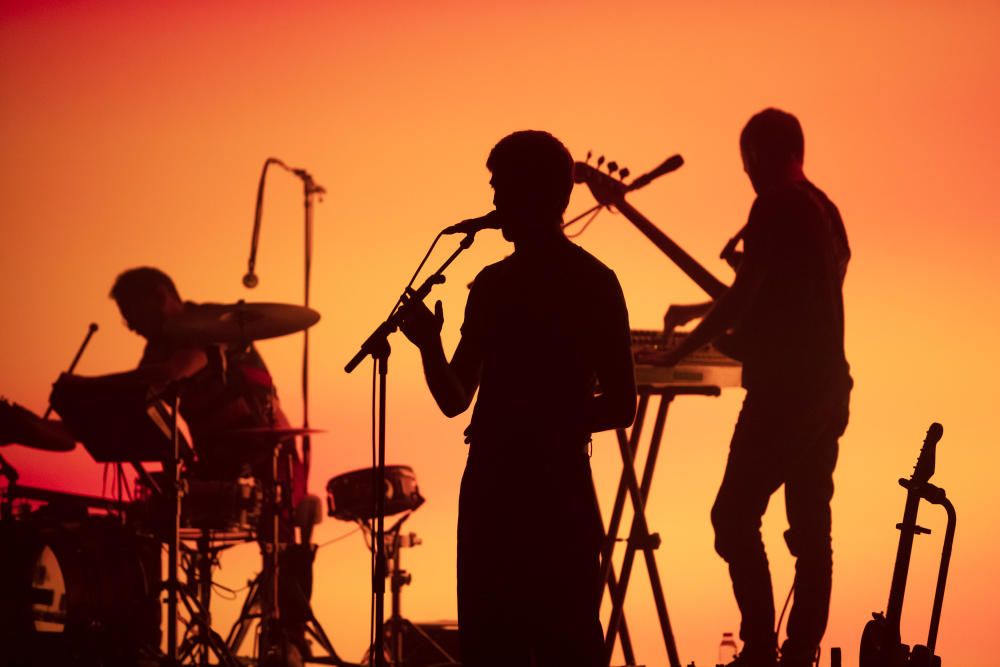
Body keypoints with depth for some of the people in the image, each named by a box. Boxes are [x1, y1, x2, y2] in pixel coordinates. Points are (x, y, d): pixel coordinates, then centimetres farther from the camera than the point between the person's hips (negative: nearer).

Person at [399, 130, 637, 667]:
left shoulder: (593, 284, -3)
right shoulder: (494, 285, 15)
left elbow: (619, 406, -6)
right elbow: (455, 399, 14)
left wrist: (548, 425, -15)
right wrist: (429, 344, -4)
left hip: (558, 487, -6)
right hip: (491, 487, 6)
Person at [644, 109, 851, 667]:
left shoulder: (775, 209, -11)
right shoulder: (824, 210, 16)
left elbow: (743, 297, -15)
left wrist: (678, 354, -7)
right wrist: (706, 321, 28)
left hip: (784, 392, -9)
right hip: (827, 390, 9)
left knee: (735, 520, -7)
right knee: (811, 530, 8)